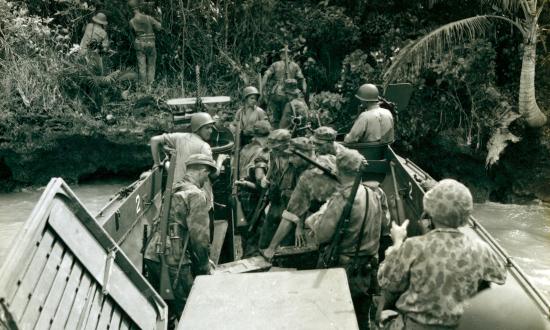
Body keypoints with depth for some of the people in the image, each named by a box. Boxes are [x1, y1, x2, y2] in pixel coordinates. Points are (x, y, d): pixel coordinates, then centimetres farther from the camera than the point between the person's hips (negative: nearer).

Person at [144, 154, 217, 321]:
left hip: (151, 255, 9)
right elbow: (200, 236, -14)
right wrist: (204, 269, -1)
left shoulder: (173, 189, 18)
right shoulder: (196, 195, -8)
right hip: (173, 260, -8)